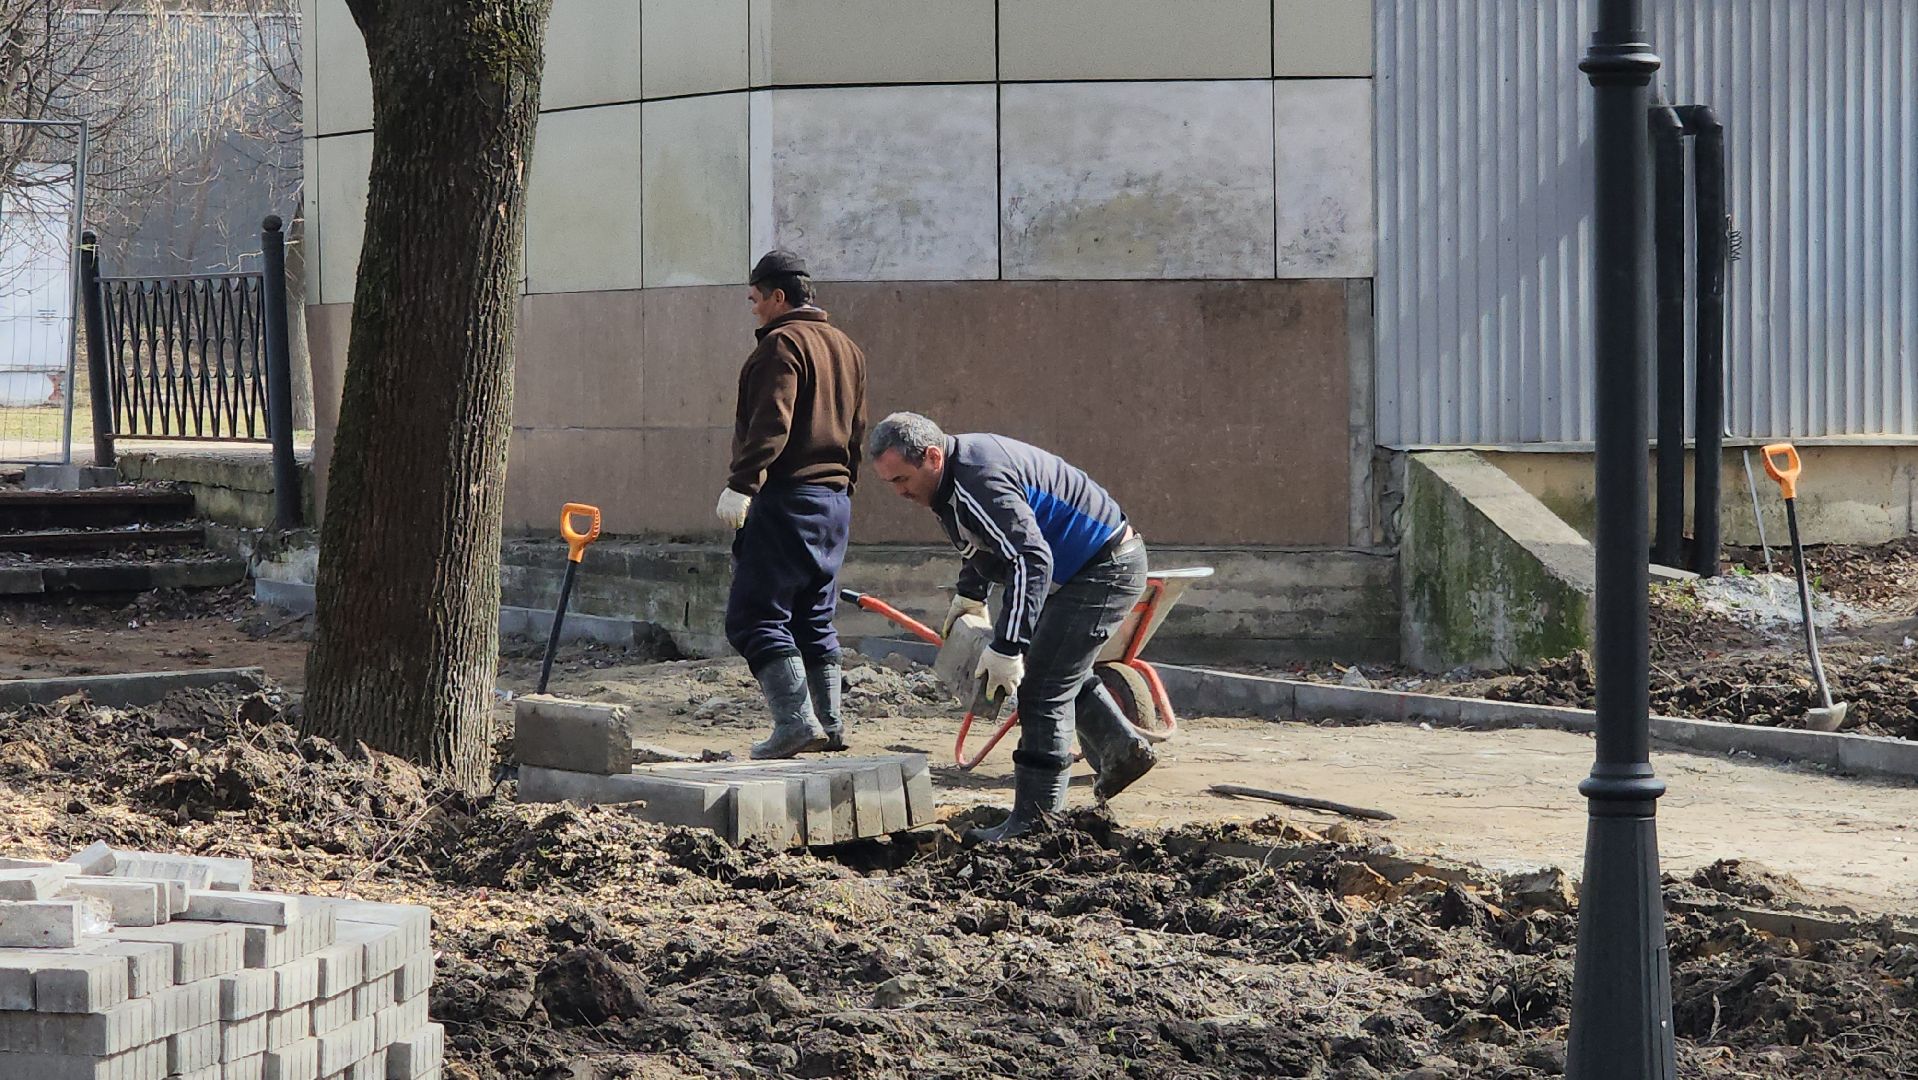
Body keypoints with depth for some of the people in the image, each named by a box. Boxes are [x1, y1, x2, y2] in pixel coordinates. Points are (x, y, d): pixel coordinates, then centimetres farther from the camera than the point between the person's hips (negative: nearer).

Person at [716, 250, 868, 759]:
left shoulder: (783, 343, -9)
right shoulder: (846, 348, 19)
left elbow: (771, 424, -21)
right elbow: (857, 430, 23)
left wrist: (741, 484, -25)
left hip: (786, 497, -9)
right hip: (835, 498, 9)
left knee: (755, 616, -7)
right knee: (814, 618, 15)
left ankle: (795, 720, -16)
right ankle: (830, 722, 15)